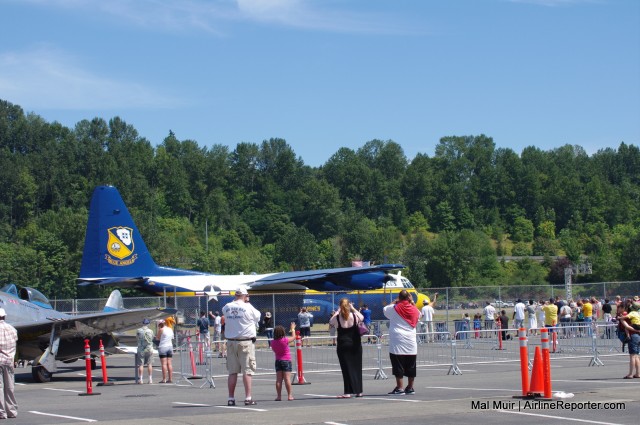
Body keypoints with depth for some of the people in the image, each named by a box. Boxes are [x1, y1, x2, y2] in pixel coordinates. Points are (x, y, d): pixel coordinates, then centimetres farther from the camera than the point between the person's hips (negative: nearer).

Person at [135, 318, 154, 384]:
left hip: (141, 349, -1)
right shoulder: (150, 331, -4)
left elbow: (137, 338, 7)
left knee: (140, 365, 2)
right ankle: (150, 379, 5)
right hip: (149, 349, 1)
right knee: (149, 364, 5)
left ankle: (140, 379, -2)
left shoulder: (138, 331, -5)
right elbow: (152, 338, 7)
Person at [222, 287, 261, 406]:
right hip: (246, 342, -4)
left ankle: (231, 398, 9)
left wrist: (234, 301, 20)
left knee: (232, 372, 8)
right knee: (247, 371, -2)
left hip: (231, 342, 4)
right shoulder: (248, 307, -8)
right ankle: (248, 398, -5)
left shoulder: (227, 307, 3)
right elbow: (257, 317, 7)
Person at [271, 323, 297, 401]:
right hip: (286, 360, -4)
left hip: (278, 361, 4)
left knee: (279, 379, 4)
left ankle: (279, 396, 3)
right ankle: (289, 395, -3)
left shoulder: (273, 342, -2)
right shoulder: (285, 340, -13)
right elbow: (293, 337, 4)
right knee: (287, 378, -4)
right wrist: (293, 329, 22)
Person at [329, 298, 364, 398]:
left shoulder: (337, 318, -9)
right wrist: (353, 309, 19)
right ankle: (358, 391, 15)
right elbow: (362, 317, 16)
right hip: (355, 345, 2)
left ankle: (348, 392, -4)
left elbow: (331, 321, 13)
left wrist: (338, 311, 14)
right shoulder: (354, 316, -6)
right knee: (357, 367, 11)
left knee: (346, 368, 0)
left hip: (343, 346, -2)